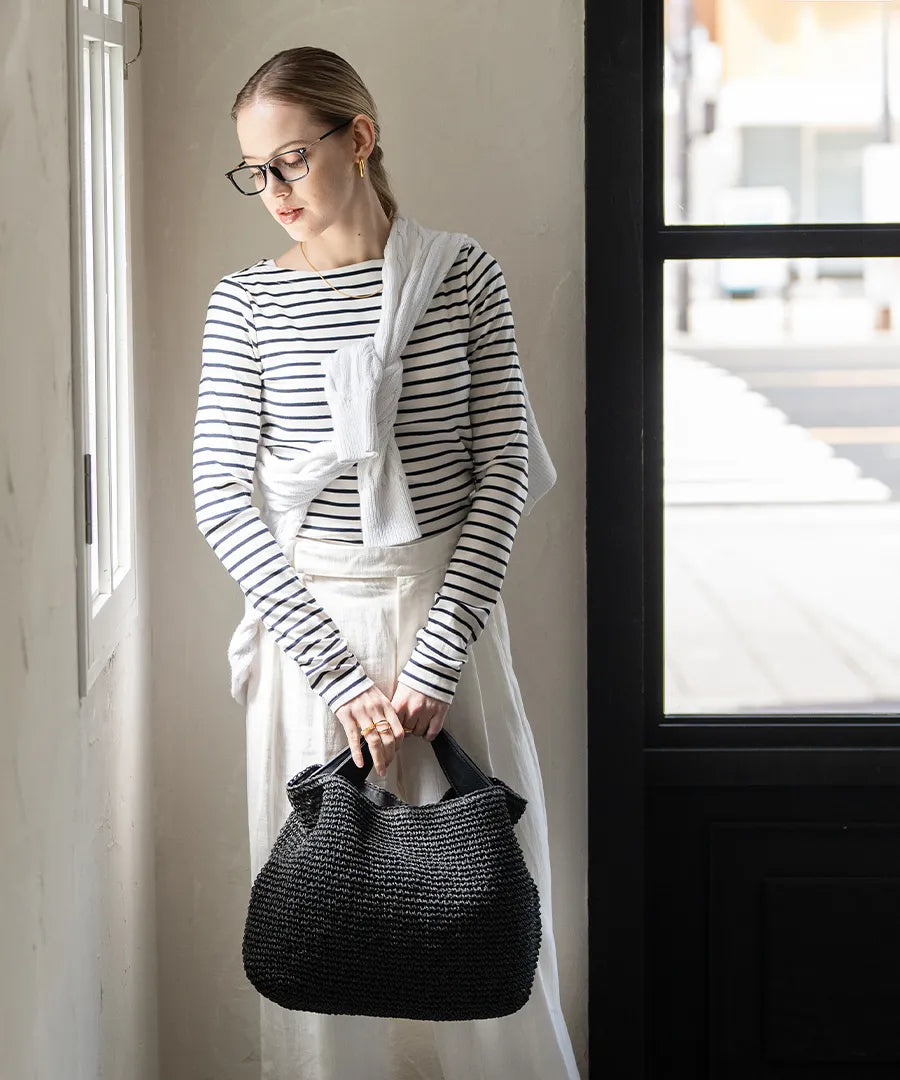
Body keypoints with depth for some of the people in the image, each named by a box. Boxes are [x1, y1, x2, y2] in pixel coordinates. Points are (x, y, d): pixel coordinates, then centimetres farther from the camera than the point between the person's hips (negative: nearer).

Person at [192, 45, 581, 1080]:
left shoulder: (461, 273, 0)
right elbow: (220, 495, -5)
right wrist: (338, 673, -13)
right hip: (312, 622, 0)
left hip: (447, 615, 0)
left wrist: (436, 660, -13)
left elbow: (503, 468, -4)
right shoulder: (245, 300, 1)